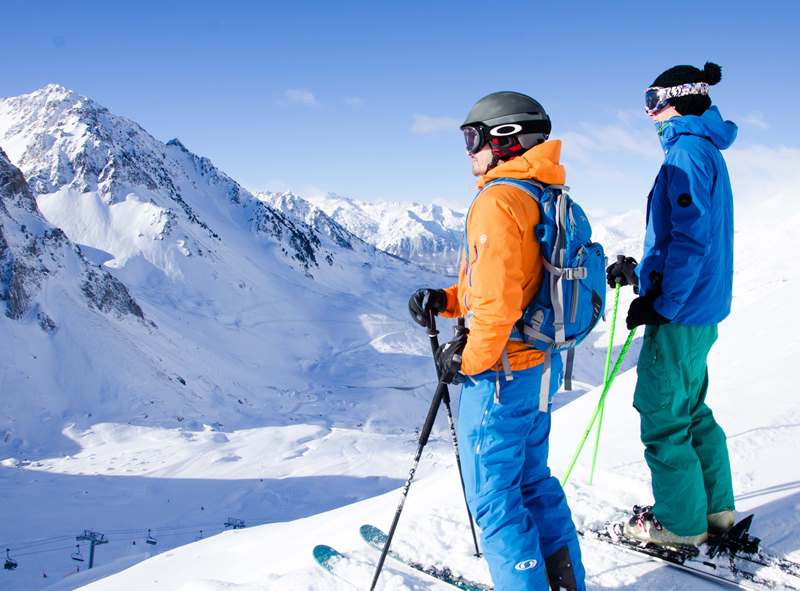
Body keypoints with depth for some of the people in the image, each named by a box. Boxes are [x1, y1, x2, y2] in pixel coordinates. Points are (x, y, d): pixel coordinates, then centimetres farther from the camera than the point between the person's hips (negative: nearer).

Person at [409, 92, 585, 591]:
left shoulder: (498, 201, -20)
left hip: (501, 373, -10)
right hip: (541, 364, 10)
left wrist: (467, 360, -13)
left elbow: (499, 301, -27)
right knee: (533, 479, 22)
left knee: (494, 495, 3)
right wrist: (446, 300, 8)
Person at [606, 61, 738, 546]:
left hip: (681, 310, -10)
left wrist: (659, 302, -21)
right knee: (689, 408, 19)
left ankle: (681, 523, 11)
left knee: (662, 414, 0)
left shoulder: (688, 151, -15)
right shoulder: (706, 151, 16)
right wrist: (640, 271, 22)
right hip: (702, 306, 10)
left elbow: (691, 238, -23)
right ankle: (715, 508, 29)